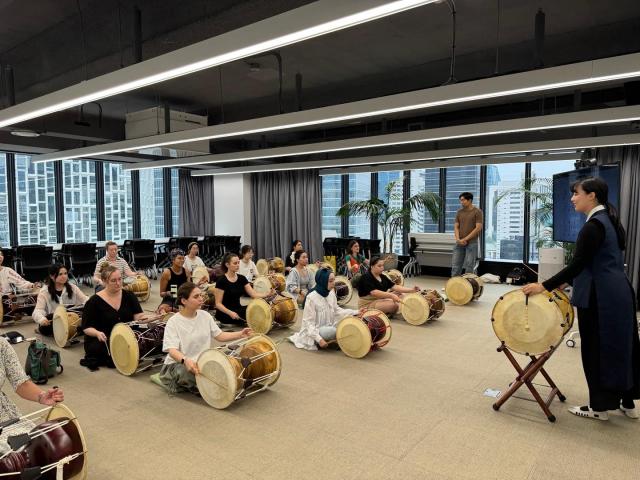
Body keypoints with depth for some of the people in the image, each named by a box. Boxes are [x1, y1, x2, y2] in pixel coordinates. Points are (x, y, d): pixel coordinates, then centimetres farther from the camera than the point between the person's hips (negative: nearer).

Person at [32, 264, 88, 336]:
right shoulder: (44, 291, -2)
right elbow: (38, 310, -12)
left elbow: (85, 300, 4)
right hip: (52, 322, -2)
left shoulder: (72, 287, 8)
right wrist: (42, 319, -37)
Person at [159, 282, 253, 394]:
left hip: (201, 363, 5)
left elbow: (219, 335, 6)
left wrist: (240, 334, -8)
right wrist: (185, 360, -44)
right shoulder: (173, 322, -14)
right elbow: (172, 350, -23)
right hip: (178, 364, -5)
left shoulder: (205, 315, 2)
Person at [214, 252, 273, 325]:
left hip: (238, 309, 6)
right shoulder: (221, 281, -13)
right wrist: (230, 313, -30)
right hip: (224, 313, -6)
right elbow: (218, 304, -13)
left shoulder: (242, 278, 5)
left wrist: (267, 294, -23)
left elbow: (253, 294, -5)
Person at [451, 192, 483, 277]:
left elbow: (478, 228, -10)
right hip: (459, 243, 5)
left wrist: (465, 239, -13)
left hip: (471, 243, -5)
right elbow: (456, 227, 10)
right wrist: (458, 239, -8)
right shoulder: (459, 212, 11)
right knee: (455, 266, 3)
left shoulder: (477, 212, -4)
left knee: (469, 267, 0)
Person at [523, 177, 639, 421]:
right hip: (619, 293, 10)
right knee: (620, 346, 17)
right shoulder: (608, 220, 12)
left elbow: (577, 264, -22)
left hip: (601, 297, -10)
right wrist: (567, 280, 20)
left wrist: (544, 286, -18)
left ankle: (600, 407, 17)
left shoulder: (593, 225, -18)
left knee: (597, 349, 3)